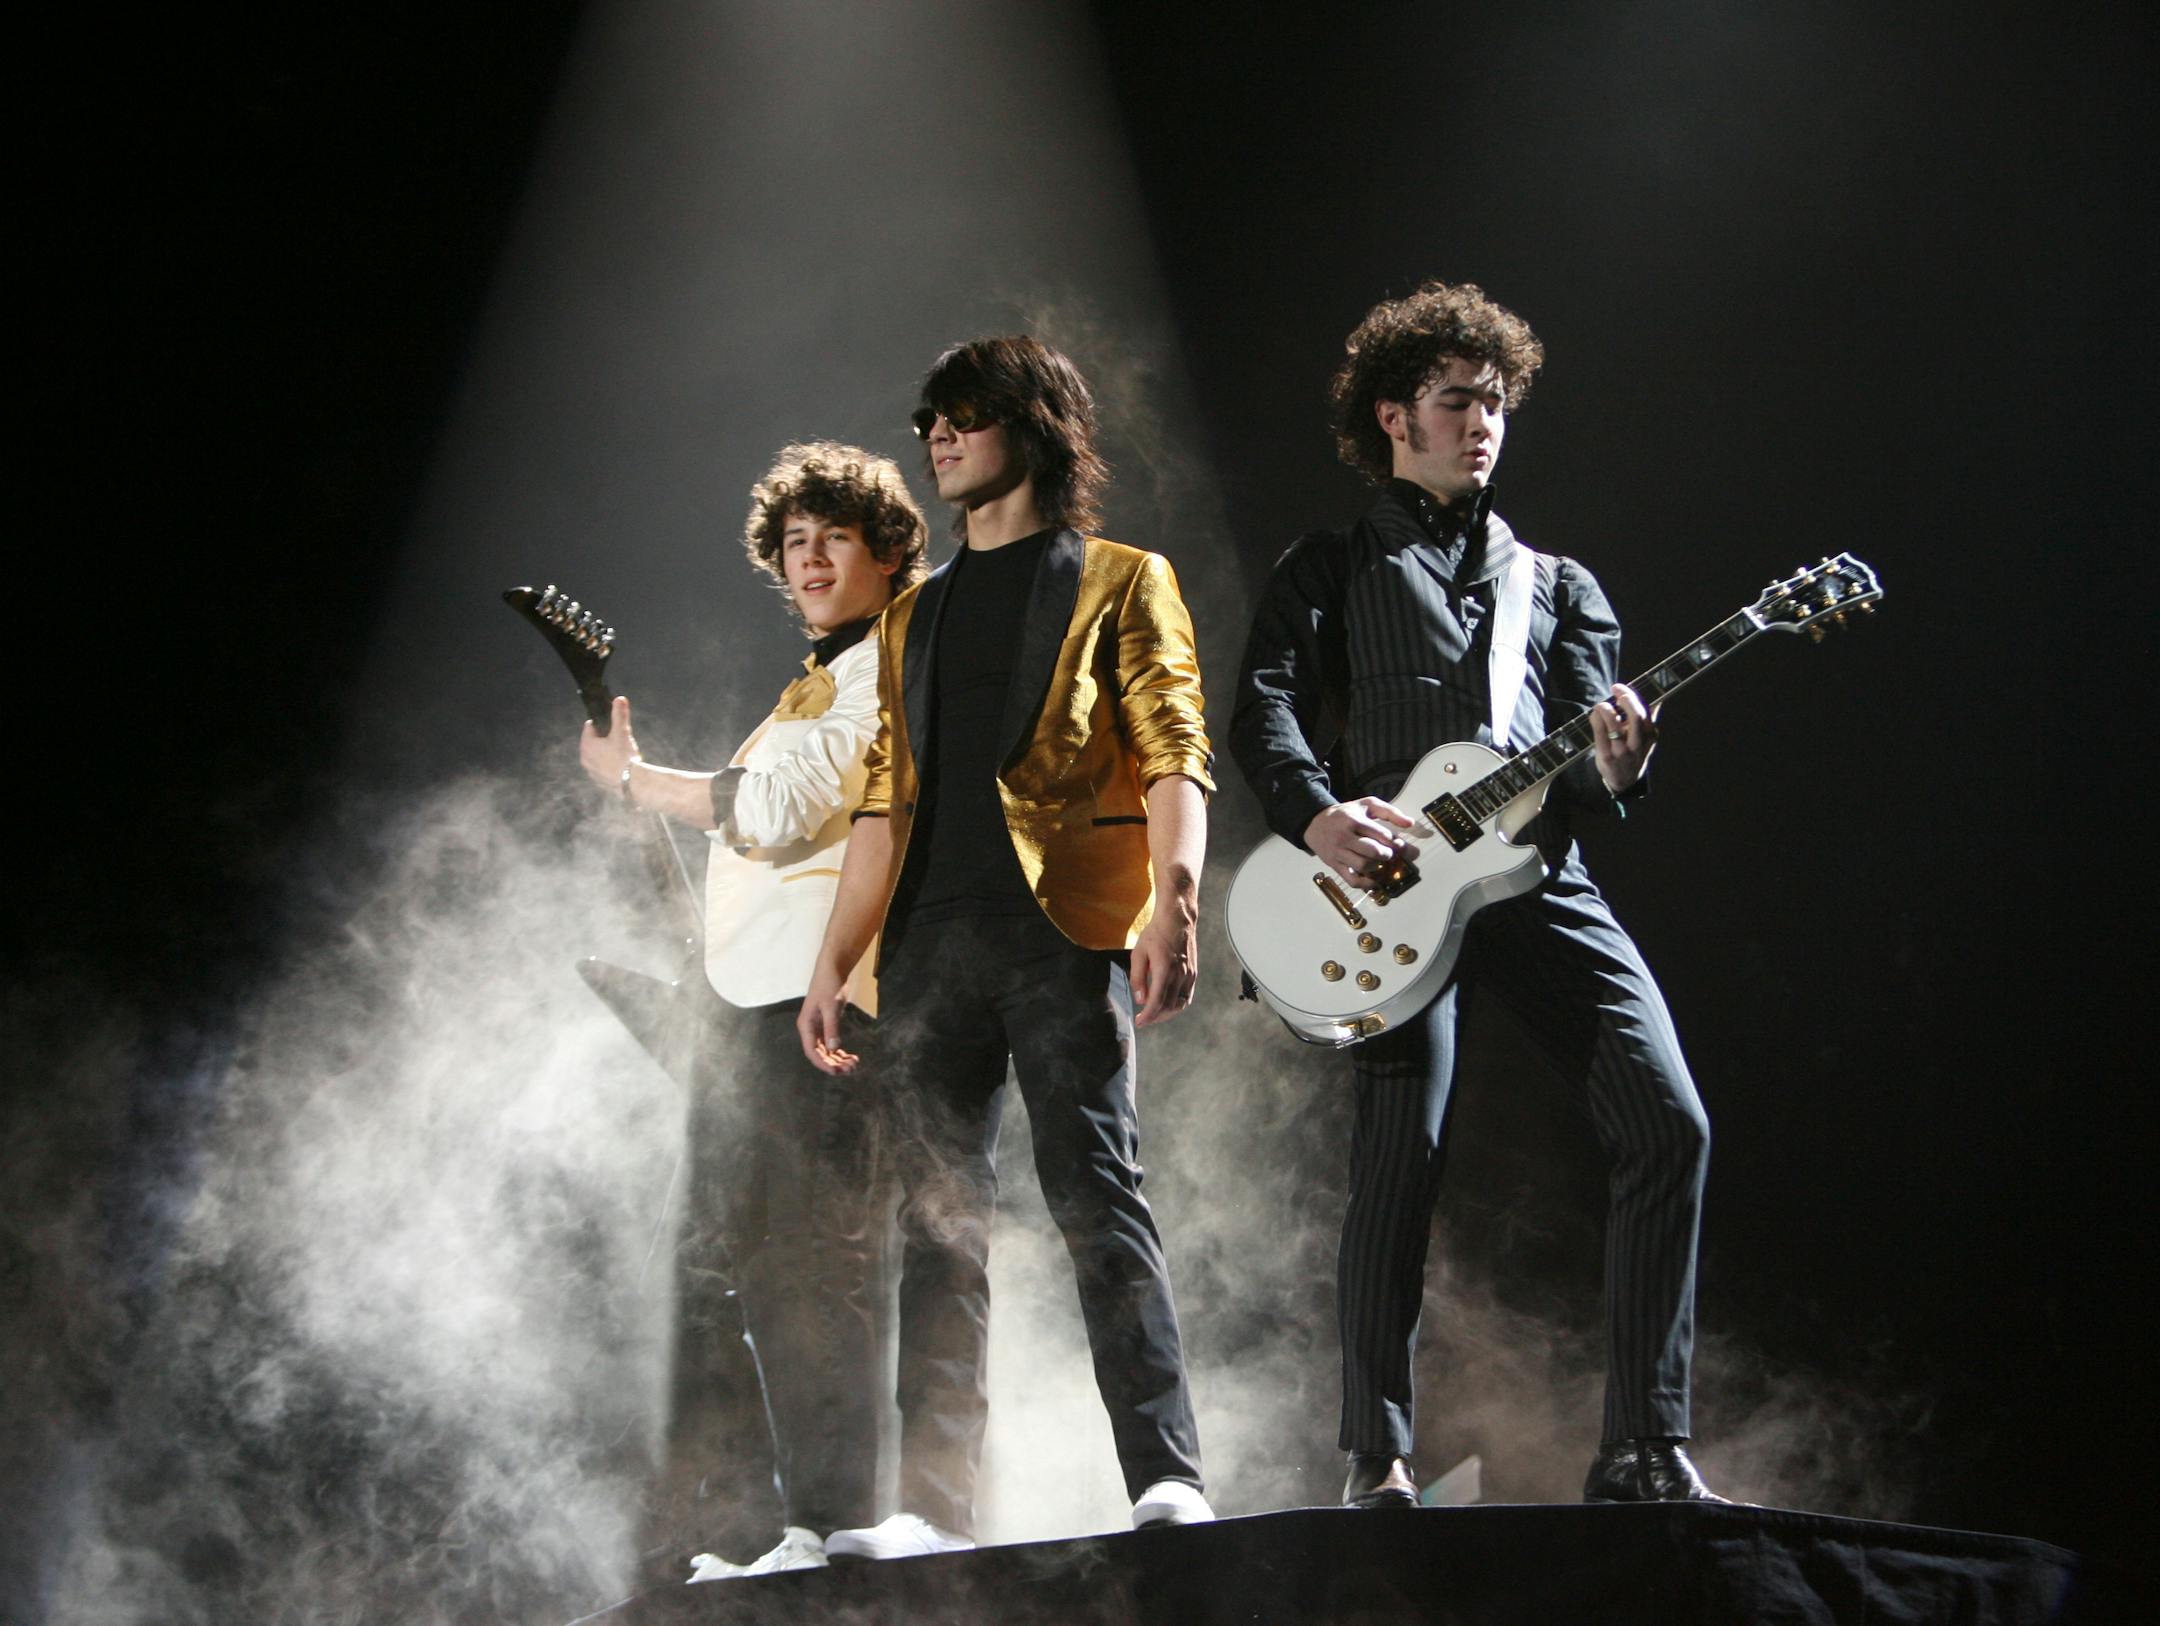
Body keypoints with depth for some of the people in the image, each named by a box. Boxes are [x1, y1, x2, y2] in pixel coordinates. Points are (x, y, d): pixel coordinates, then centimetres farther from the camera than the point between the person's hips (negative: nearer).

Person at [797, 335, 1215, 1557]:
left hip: (1064, 926, -5)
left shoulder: (1121, 582, 10)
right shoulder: (916, 617, 26)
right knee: (939, 1224, 0)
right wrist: (833, 965, 16)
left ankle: (1168, 1479, -16)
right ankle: (937, 1509, 0)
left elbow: (1172, 757, -1)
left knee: (1096, 1193, -14)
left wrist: (1175, 906, -17)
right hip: (931, 941, 5)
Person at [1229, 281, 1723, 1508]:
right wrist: (1316, 814, -18)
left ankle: (1646, 1448, -8)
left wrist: (1611, 770, -10)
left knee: (1668, 1122, -13)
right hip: (1389, 879, -3)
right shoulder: (1331, 569, 19)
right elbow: (1262, 713, 3)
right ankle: (1381, 1466, -2)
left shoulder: (1559, 585, 27)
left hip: (1539, 874, 3)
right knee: (1402, 1161, -12)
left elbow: (1586, 763, 16)